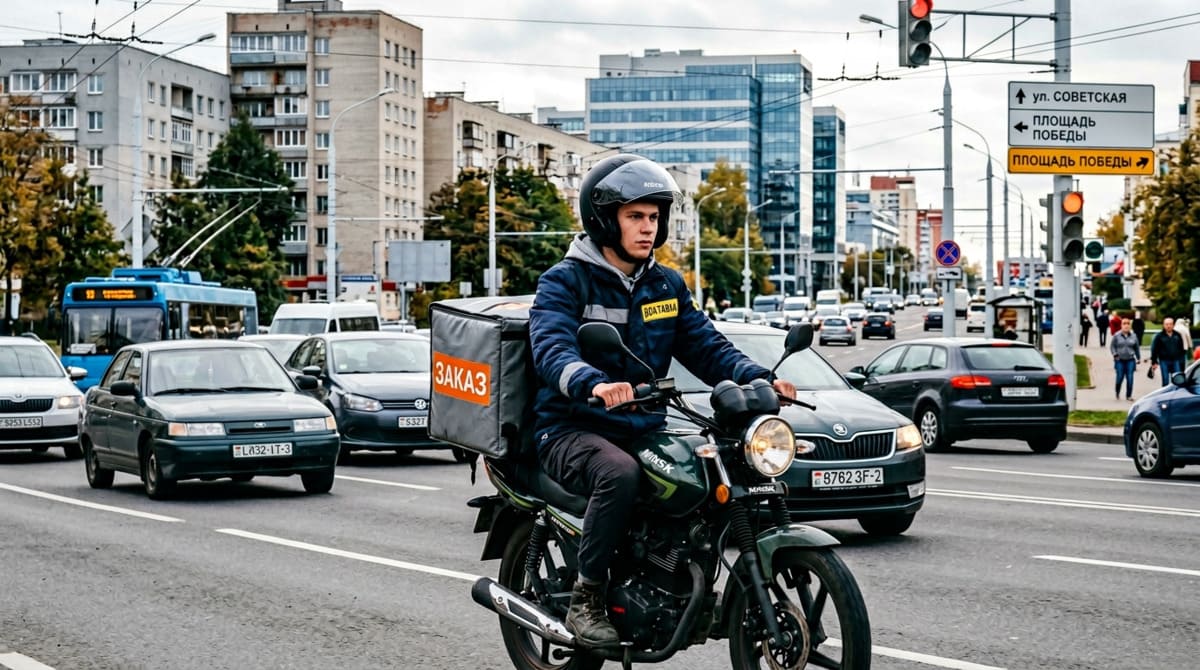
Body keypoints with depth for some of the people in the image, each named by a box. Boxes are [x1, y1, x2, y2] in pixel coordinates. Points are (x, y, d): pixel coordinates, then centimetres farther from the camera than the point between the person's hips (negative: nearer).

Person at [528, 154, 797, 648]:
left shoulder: (667, 286, 15)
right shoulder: (564, 282, -6)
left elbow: (705, 345, 7)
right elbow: (551, 347, -23)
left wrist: (757, 378, -14)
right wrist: (593, 385, -45)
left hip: (643, 428, 6)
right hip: (572, 430, -6)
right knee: (619, 474, -37)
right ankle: (586, 598, -23)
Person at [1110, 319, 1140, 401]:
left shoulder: (1133, 336, 5)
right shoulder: (1117, 336, 0)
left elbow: (1137, 348, 14)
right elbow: (1112, 346, 4)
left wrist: (1138, 358, 13)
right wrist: (1115, 354, -9)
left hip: (1130, 360, 1)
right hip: (1120, 360, -1)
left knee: (1130, 378, -5)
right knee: (1119, 377, -2)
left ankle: (1129, 395, 4)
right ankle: (1117, 393, 22)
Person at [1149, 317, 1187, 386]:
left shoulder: (1177, 335, 7)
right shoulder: (1159, 336, -2)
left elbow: (1182, 349, 14)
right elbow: (1154, 350, -3)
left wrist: (1181, 359, 10)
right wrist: (1154, 362, -6)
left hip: (1176, 361, 2)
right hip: (1164, 361, -2)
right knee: (1165, 381, 2)